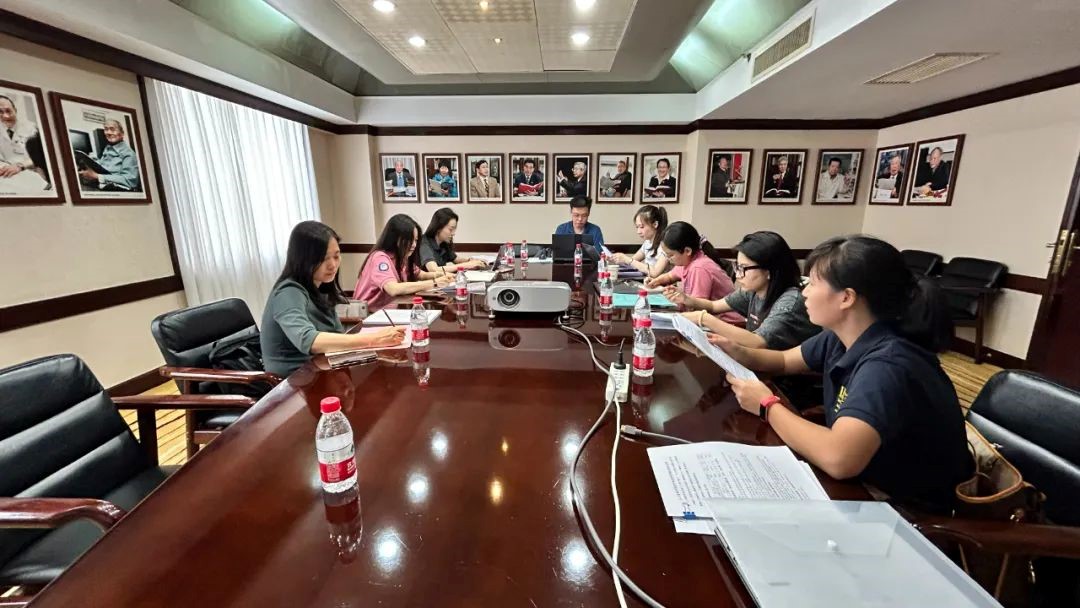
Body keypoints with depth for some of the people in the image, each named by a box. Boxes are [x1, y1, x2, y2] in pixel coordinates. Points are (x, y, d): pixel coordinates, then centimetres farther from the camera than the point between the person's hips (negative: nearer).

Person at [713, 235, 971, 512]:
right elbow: (785, 360, 11)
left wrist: (767, 406, -29)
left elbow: (837, 459, -46)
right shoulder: (841, 337, -6)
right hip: (867, 482, 7)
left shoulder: (886, 366, -32)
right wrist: (739, 352, -10)